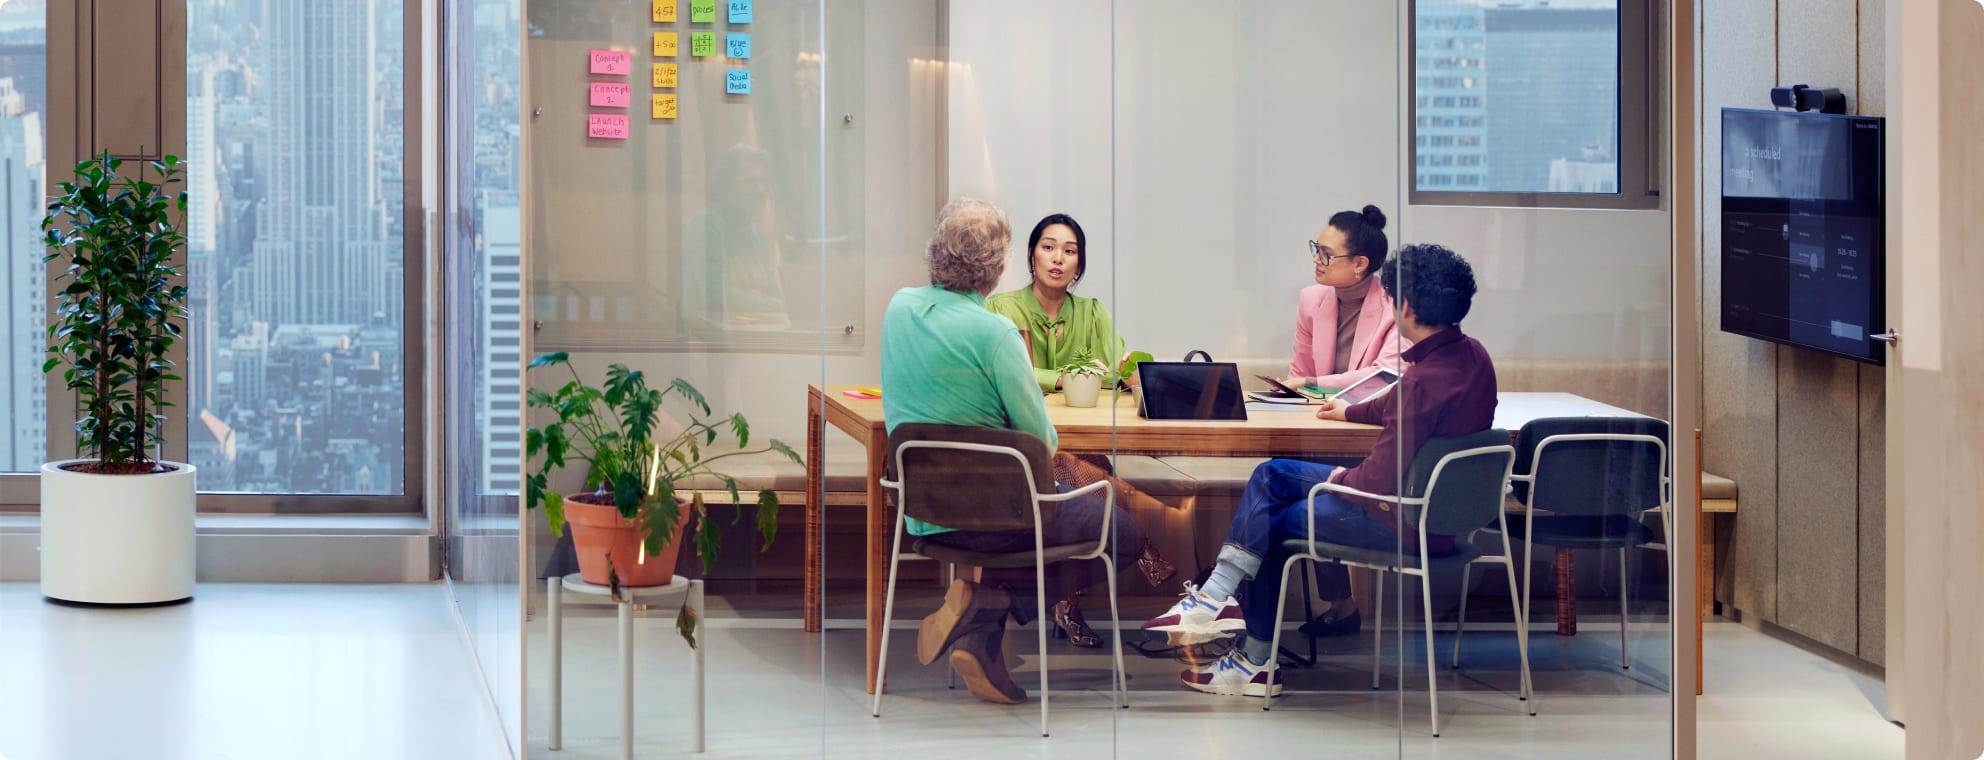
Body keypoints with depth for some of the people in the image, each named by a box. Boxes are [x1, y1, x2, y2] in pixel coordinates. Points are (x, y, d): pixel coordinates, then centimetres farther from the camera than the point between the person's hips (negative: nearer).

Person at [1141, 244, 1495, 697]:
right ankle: (1218, 599, 4)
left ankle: (1257, 662, 25)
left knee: (1274, 524, 11)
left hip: (1406, 523, -9)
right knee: (1272, 475, 11)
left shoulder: (1426, 381, -30)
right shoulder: (1472, 354, 0)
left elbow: (1382, 479, -27)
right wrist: (1352, 412, 29)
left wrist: (1341, 480, -7)